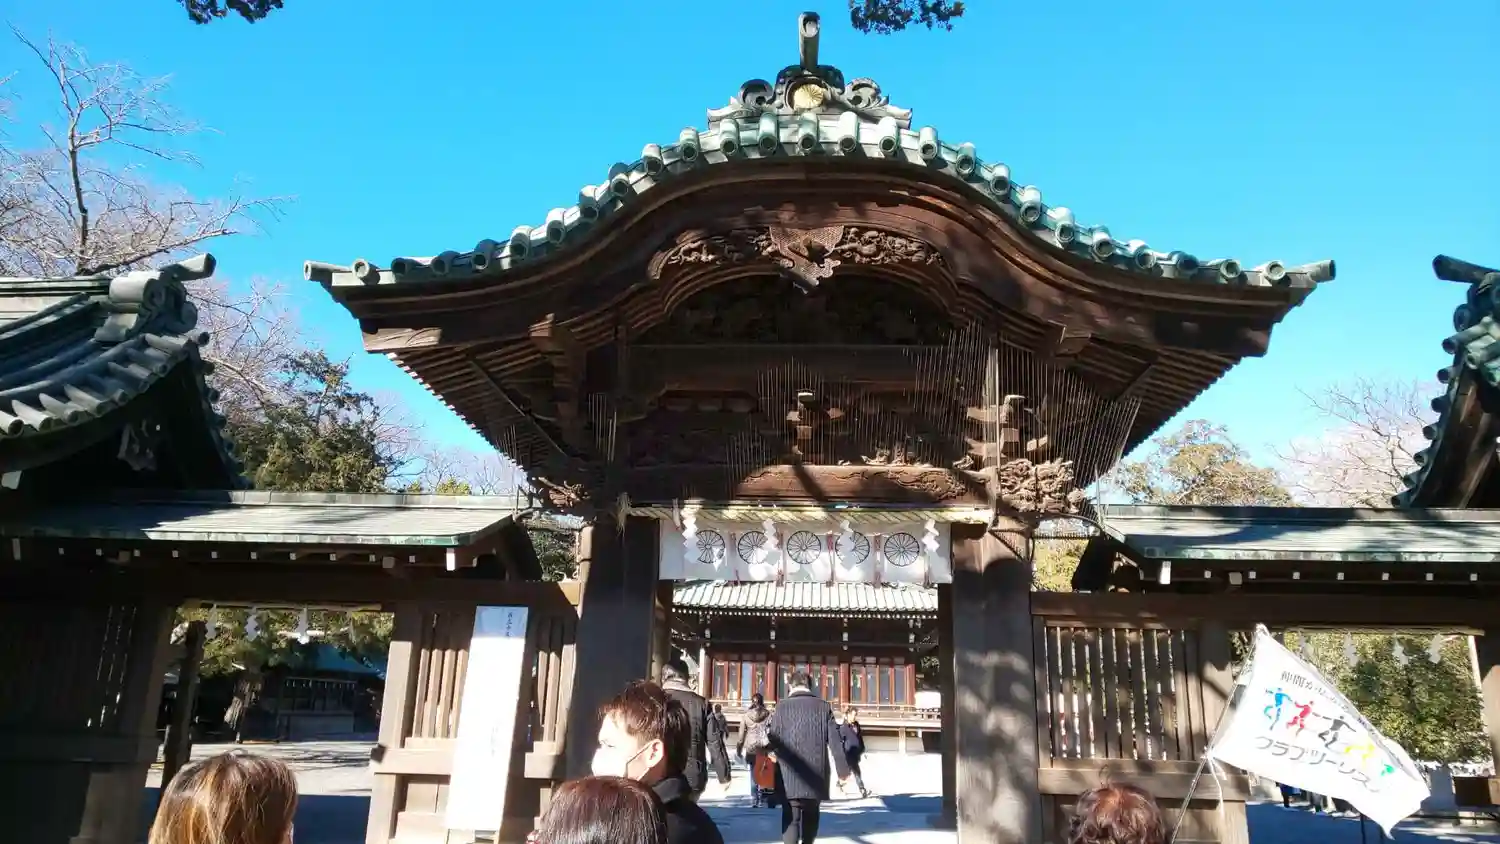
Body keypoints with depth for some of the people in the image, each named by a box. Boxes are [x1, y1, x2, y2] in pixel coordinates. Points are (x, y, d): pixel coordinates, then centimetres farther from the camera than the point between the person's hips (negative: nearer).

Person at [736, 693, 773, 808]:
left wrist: (739, 749, 10)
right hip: (764, 746, -1)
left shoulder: (746, 715, 1)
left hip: (751, 746, 1)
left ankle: (754, 800, 2)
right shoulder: (768, 714, -1)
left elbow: (742, 732, 3)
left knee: (753, 774, 7)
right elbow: (771, 731, -1)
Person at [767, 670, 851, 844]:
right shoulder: (823, 706, 5)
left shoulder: (783, 706, 0)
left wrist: (773, 752, 22)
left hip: (790, 774, -2)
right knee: (811, 816, 18)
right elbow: (835, 740, 1)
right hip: (816, 773, 2)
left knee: (791, 817, -1)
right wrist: (843, 770, 5)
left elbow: (773, 737, 1)